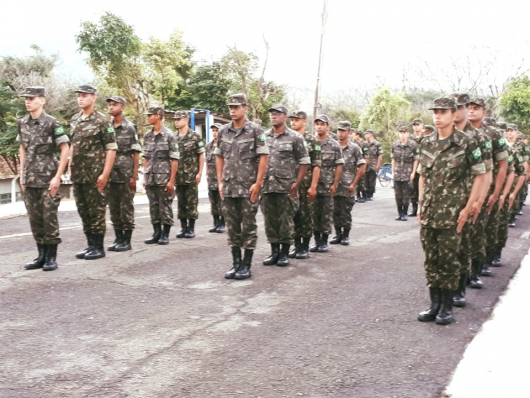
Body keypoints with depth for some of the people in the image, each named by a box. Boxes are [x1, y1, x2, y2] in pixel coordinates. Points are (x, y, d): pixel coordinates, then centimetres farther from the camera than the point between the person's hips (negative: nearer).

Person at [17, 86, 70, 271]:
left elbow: (65, 149, -9)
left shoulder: (52, 123, -9)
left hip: (47, 178, -6)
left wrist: (58, 177, -13)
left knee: (49, 218, -2)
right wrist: (22, 174, 12)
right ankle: (41, 255, 19)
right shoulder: (22, 123, 8)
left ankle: (51, 257, 7)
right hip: (29, 180, 6)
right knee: (34, 219, 9)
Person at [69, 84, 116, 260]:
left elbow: (111, 148, -11)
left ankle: (99, 247, 7)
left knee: (96, 212, -1)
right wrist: (70, 168, 13)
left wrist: (105, 174, -16)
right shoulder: (75, 120, 12)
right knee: (83, 212, 11)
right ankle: (90, 245, 20)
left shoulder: (102, 120, -8)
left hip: (95, 175, -7)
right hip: (78, 176, 7)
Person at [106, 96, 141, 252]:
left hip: (126, 175, -5)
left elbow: (136, 154, -4)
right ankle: (118, 239, 17)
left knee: (126, 208, 0)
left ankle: (127, 241, 7)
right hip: (111, 175, 5)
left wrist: (134, 176, -10)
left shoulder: (130, 128, -3)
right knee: (114, 208, 8)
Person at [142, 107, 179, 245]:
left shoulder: (169, 135, -6)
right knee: (153, 207, 9)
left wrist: (172, 180, -13)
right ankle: (157, 233, 18)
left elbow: (174, 160, -8)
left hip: (164, 177, -5)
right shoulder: (147, 136, 10)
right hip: (150, 178, 5)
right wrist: (145, 177, 10)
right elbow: (146, 158, 16)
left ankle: (165, 235, 10)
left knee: (165, 207, 1)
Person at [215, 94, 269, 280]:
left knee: (248, 226, 2)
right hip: (228, 188, 5)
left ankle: (246, 265, 10)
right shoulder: (223, 131, 9)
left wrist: (257, 183, -12)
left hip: (248, 187, -5)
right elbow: (219, 157, 14)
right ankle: (235, 263, 18)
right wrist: (220, 182, 7)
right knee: (232, 226, 9)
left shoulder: (255, 130, -5)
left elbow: (263, 157, -7)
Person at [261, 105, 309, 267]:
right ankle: (274, 252, 20)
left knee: (286, 220, 2)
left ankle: (284, 253, 13)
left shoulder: (295, 137, -1)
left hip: (286, 187, -4)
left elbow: (304, 162, -2)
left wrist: (297, 183, -9)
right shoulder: (264, 137, 10)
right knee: (270, 220, 8)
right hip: (267, 186, 4)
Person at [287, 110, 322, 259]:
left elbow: (317, 165, -8)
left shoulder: (311, 140, -4)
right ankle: (296, 245, 16)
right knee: (293, 216, 7)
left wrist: (313, 186, -14)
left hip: (306, 185, -4)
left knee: (306, 216, 1)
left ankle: (305, 247, 10)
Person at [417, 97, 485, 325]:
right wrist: (420, 206, 9)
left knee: (449, 260, 2)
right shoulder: (426, 143, 8)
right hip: (428, 213, 5)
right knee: (431, 260, 9)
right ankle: (434, 304, 20)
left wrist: (467, 208, -8)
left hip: (452, 214, -4)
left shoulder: (465, 143, -6)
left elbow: (480, 175, -3)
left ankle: (447, 307, 14)